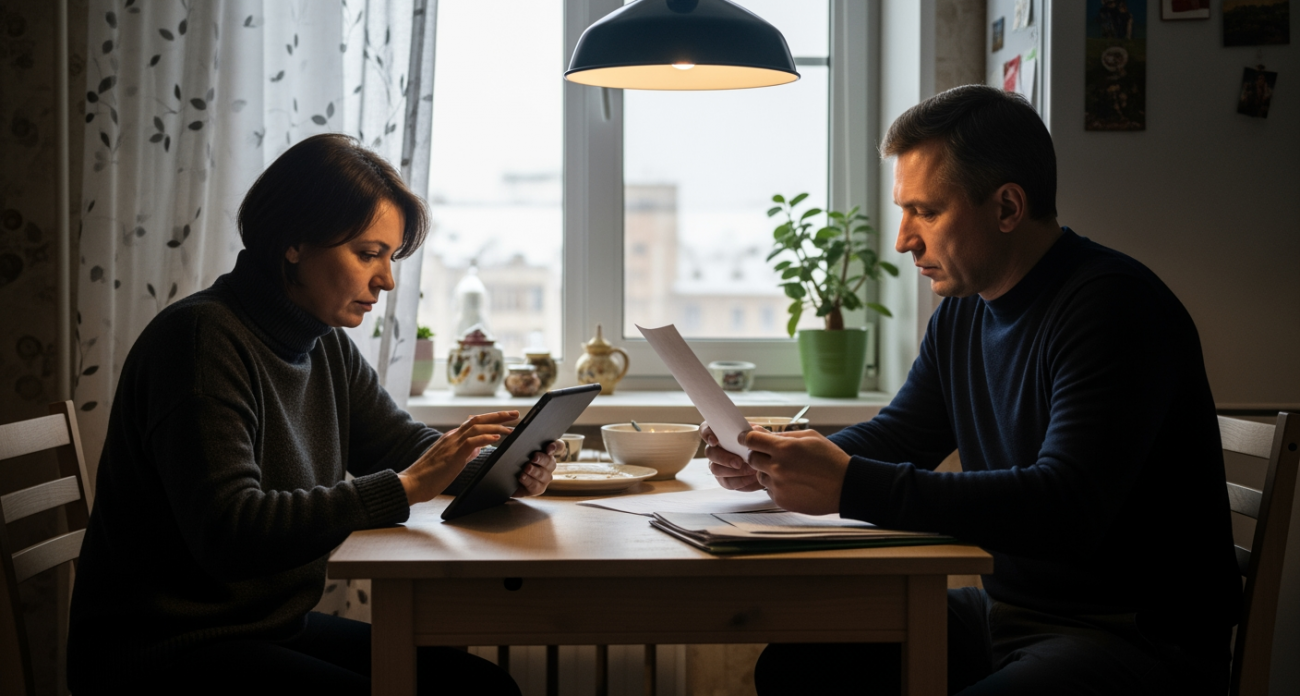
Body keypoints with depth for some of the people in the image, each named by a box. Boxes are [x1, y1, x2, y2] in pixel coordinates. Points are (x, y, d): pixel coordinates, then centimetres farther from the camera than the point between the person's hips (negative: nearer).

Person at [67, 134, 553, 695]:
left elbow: (401, 441, 10)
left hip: (277, 627, 8)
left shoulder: (328, 348, 7)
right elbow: (229, 532, -29)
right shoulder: (202, 338, -20)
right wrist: (404, 487, -31)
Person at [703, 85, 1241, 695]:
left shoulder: (1112, 305, -18)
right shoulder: (963, 314, 9)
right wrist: (779, 465, -2)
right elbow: (897, 437, 19)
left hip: (1144, 640, -8)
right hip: (1005, 615, 8)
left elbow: (1064, 510, -29)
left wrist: (849, 486, -30)